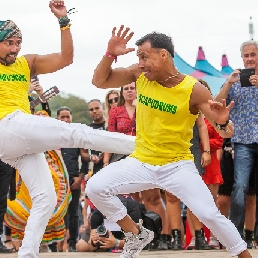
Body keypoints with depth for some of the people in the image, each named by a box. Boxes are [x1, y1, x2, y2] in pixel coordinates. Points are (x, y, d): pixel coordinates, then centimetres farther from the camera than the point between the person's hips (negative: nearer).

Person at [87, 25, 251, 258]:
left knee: (210, 215, -16)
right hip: (141, 162, 3)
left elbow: (227, 132, -13)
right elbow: (100, 81, 2)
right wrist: (110, 54, -16)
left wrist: (222, 122, -38)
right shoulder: (140, 74, -6)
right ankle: (137, 235, 4)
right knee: (95, 187, -16)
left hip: (177, 166, -3)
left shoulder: (194, 90, -16)